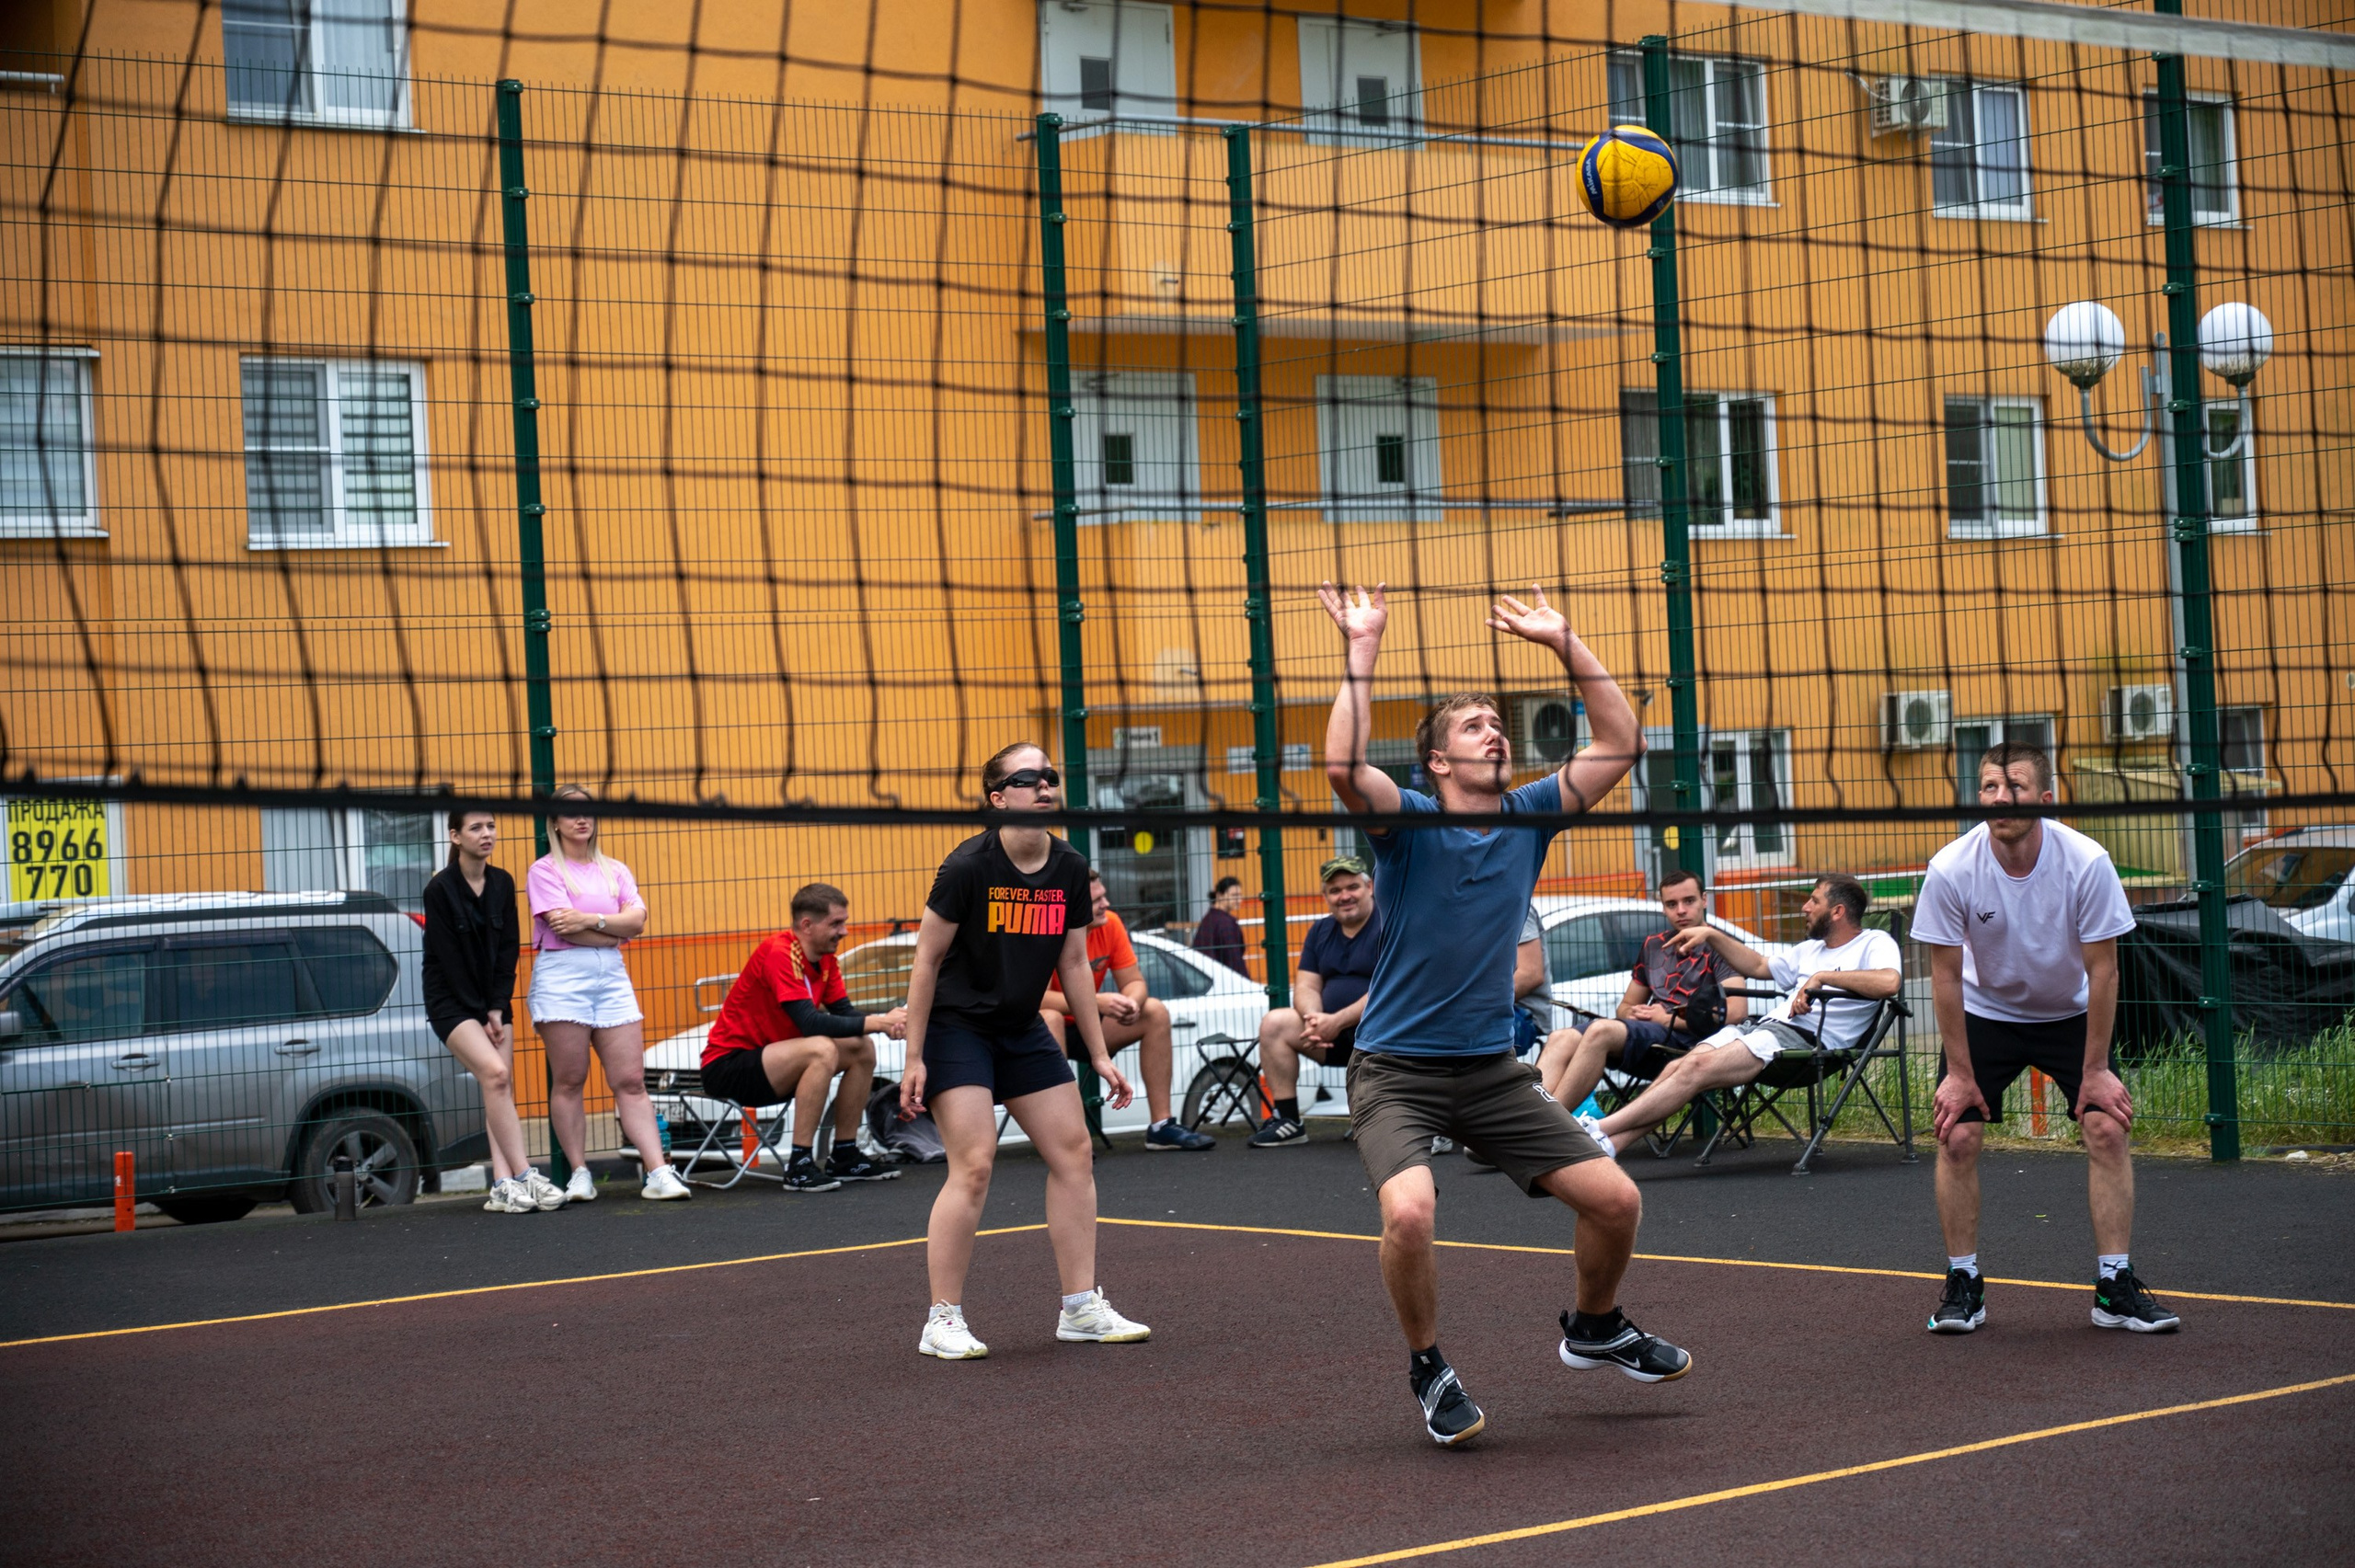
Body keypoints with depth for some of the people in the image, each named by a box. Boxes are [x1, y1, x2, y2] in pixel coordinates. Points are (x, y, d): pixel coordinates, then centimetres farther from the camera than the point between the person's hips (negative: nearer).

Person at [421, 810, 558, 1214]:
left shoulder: (502, 884, 3)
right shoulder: (440, 889, -12)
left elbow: (507, 950, 3)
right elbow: (449, 959, -12)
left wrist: (497, 1010, -6)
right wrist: (480, 1015, -12)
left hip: (493, 1001, 6)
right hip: (452, 1002, -6)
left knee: (501, 1088, -5)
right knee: (494, 1074, -21)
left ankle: (503, 1186, -10)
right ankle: (523, 1177, -23)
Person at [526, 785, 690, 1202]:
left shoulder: (615, 871, 19)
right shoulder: (544, 870, 5)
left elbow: (636, 920, 3)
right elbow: (564, 927, -9)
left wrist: (591, 920, -11)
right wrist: (615, 929, 1)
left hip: (612, 976, 4)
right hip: (562, 976, -4)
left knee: (631, 1081, -3)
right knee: (569, 1082, -3)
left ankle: (658, 1173, -10)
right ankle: (579, 1175, 2)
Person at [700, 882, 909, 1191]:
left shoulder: (825, 959, 5)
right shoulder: (779, 954, -23)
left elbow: (844, 1013, -1)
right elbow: (810, 1023, -30)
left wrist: (885, 1021, -21)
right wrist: (877, 1022, -30)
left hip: (767, 1056, 10)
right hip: (727, 1065, -10)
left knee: (862, 1049, 2)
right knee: (822, 1050, -31)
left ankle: (845, 1157, 7)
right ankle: (799, 1166, -27)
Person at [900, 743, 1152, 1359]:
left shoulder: (1070, 869, -1)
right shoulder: (970, 865, -18)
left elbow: (1074, 965, 9)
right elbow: (926, 960, -13)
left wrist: (1099, 1054, 9)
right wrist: (914, 1058, -15)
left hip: (1023, 1030, 7)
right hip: (956, 1026, -7)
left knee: (1074, 1153, 4)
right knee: (973, 1166, -16)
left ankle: (1080, 1308, 13)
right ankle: (942, 1323, -7)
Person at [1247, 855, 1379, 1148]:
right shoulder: (1321, 932, 14)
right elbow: (1306, 987, 8)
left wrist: (1337, 1022, -23)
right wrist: (1314, 1018, -16)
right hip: (1336, 1035, 7)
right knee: (1274, 1024, -8)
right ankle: (1288, 1121, -8)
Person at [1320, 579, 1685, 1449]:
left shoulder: (1529, 815, 3)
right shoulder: (1409, 820, -11)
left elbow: (1621, 744, 2)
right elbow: (1343, 769, -31)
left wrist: (1564, 644, -3)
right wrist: (1363, 649, -27)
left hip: (1493, 1067, 5)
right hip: (1397, 1070, -5)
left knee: (1615, 1199, -1)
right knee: (1410, 1212, -30)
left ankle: (1595, 1327, 31)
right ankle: (1428, 1368, -2)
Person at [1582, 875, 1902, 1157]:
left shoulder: (1875, 944, 3)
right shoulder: (1811, 948, 31)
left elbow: (1890, 982, -19)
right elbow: (1759, 966, 43)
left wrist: (1824, 976, -17)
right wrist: (1711, 936, 32)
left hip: (1809, 1039, -8)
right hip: (1766, 1026, 8)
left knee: (1699, 1067, -27)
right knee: (1680, 1066, -19)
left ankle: (1600, 1130, -33)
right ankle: (1607, 1147, -33)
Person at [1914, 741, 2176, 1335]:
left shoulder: (2087, 863, -25)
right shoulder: (1952, 870, -24)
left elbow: (2102, 970, -16)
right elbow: (1946, 977, -14)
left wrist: (2095, 1071, -15)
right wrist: (1960, 1074, -12)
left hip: (2069, 1014, 0)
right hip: (1984, 1013, 0)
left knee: (2107, 1127, -13)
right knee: (1956, 1136, -11)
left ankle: (2115, 1286, -3)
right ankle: (1963, 1284, 5)